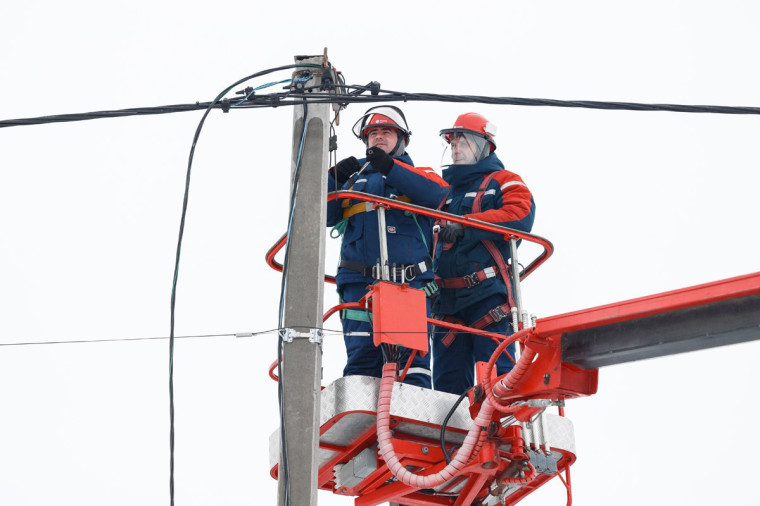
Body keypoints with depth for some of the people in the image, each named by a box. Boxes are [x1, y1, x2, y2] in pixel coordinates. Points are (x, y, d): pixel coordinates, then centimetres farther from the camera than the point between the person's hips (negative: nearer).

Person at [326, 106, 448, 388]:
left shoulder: (417, 174, 18)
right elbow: (325, 215, 13)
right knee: (362, 357, -6)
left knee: (412, 355, -11)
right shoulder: (353, 177, 26)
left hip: (410, 281, -2)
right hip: (360, 283, 2)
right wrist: (335, 179, -5)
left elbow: (437, 195, -6)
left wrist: (389, 167, -14)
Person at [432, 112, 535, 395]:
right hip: (447, 299, 6)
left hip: (487, 296, -6)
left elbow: (520, 214, -13)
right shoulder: (444, 189, 26)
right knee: (447, 381, 4)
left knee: (496, 375, -10)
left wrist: (466, 226, -18)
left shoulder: (502, 181, 9)